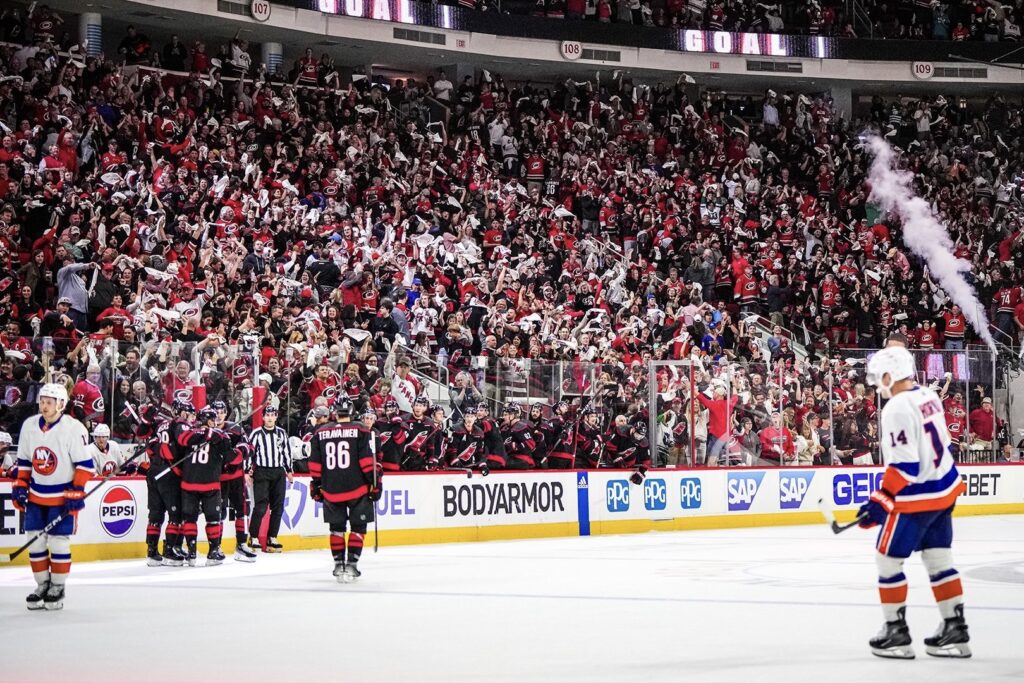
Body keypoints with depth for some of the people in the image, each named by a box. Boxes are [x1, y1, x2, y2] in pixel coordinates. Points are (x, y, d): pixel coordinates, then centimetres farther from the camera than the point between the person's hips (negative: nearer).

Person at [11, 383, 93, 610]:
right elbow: (24, 461, 13)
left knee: (58, 542, -4)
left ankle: (57, 588, 9)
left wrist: (76, 493, -15)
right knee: (35, 541, 5)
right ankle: (42, 585, 18)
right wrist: (20, 487, 7)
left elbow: (85, 464, -12)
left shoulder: (74, 429, -16)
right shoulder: (29, 426, 2)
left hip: (63, 497, -5)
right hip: (36, 495, 5)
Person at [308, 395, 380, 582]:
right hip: (357, 489, -3)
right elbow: (368, 460, -9)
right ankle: (351, 565, -1)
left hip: (331, 490, 3)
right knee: (357, 527, 7)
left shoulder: (320, 433, 5)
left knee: (337, 527, 15)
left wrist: (316, 486, 16)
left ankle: (339, 565, 14)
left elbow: (315, 465, 7)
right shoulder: (360, 431, -4)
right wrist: (375, 482, -2)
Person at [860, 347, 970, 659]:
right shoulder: (929, 397, 6)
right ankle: (955, 630, 15)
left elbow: (903, 465, -23)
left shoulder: (897, 408, -21)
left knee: (888, 559, 4)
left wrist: (880, 502, -16)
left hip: (915, 496, -9)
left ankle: (896, 632, 8)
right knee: (939, 560, 13)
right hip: (945, 488, 9)